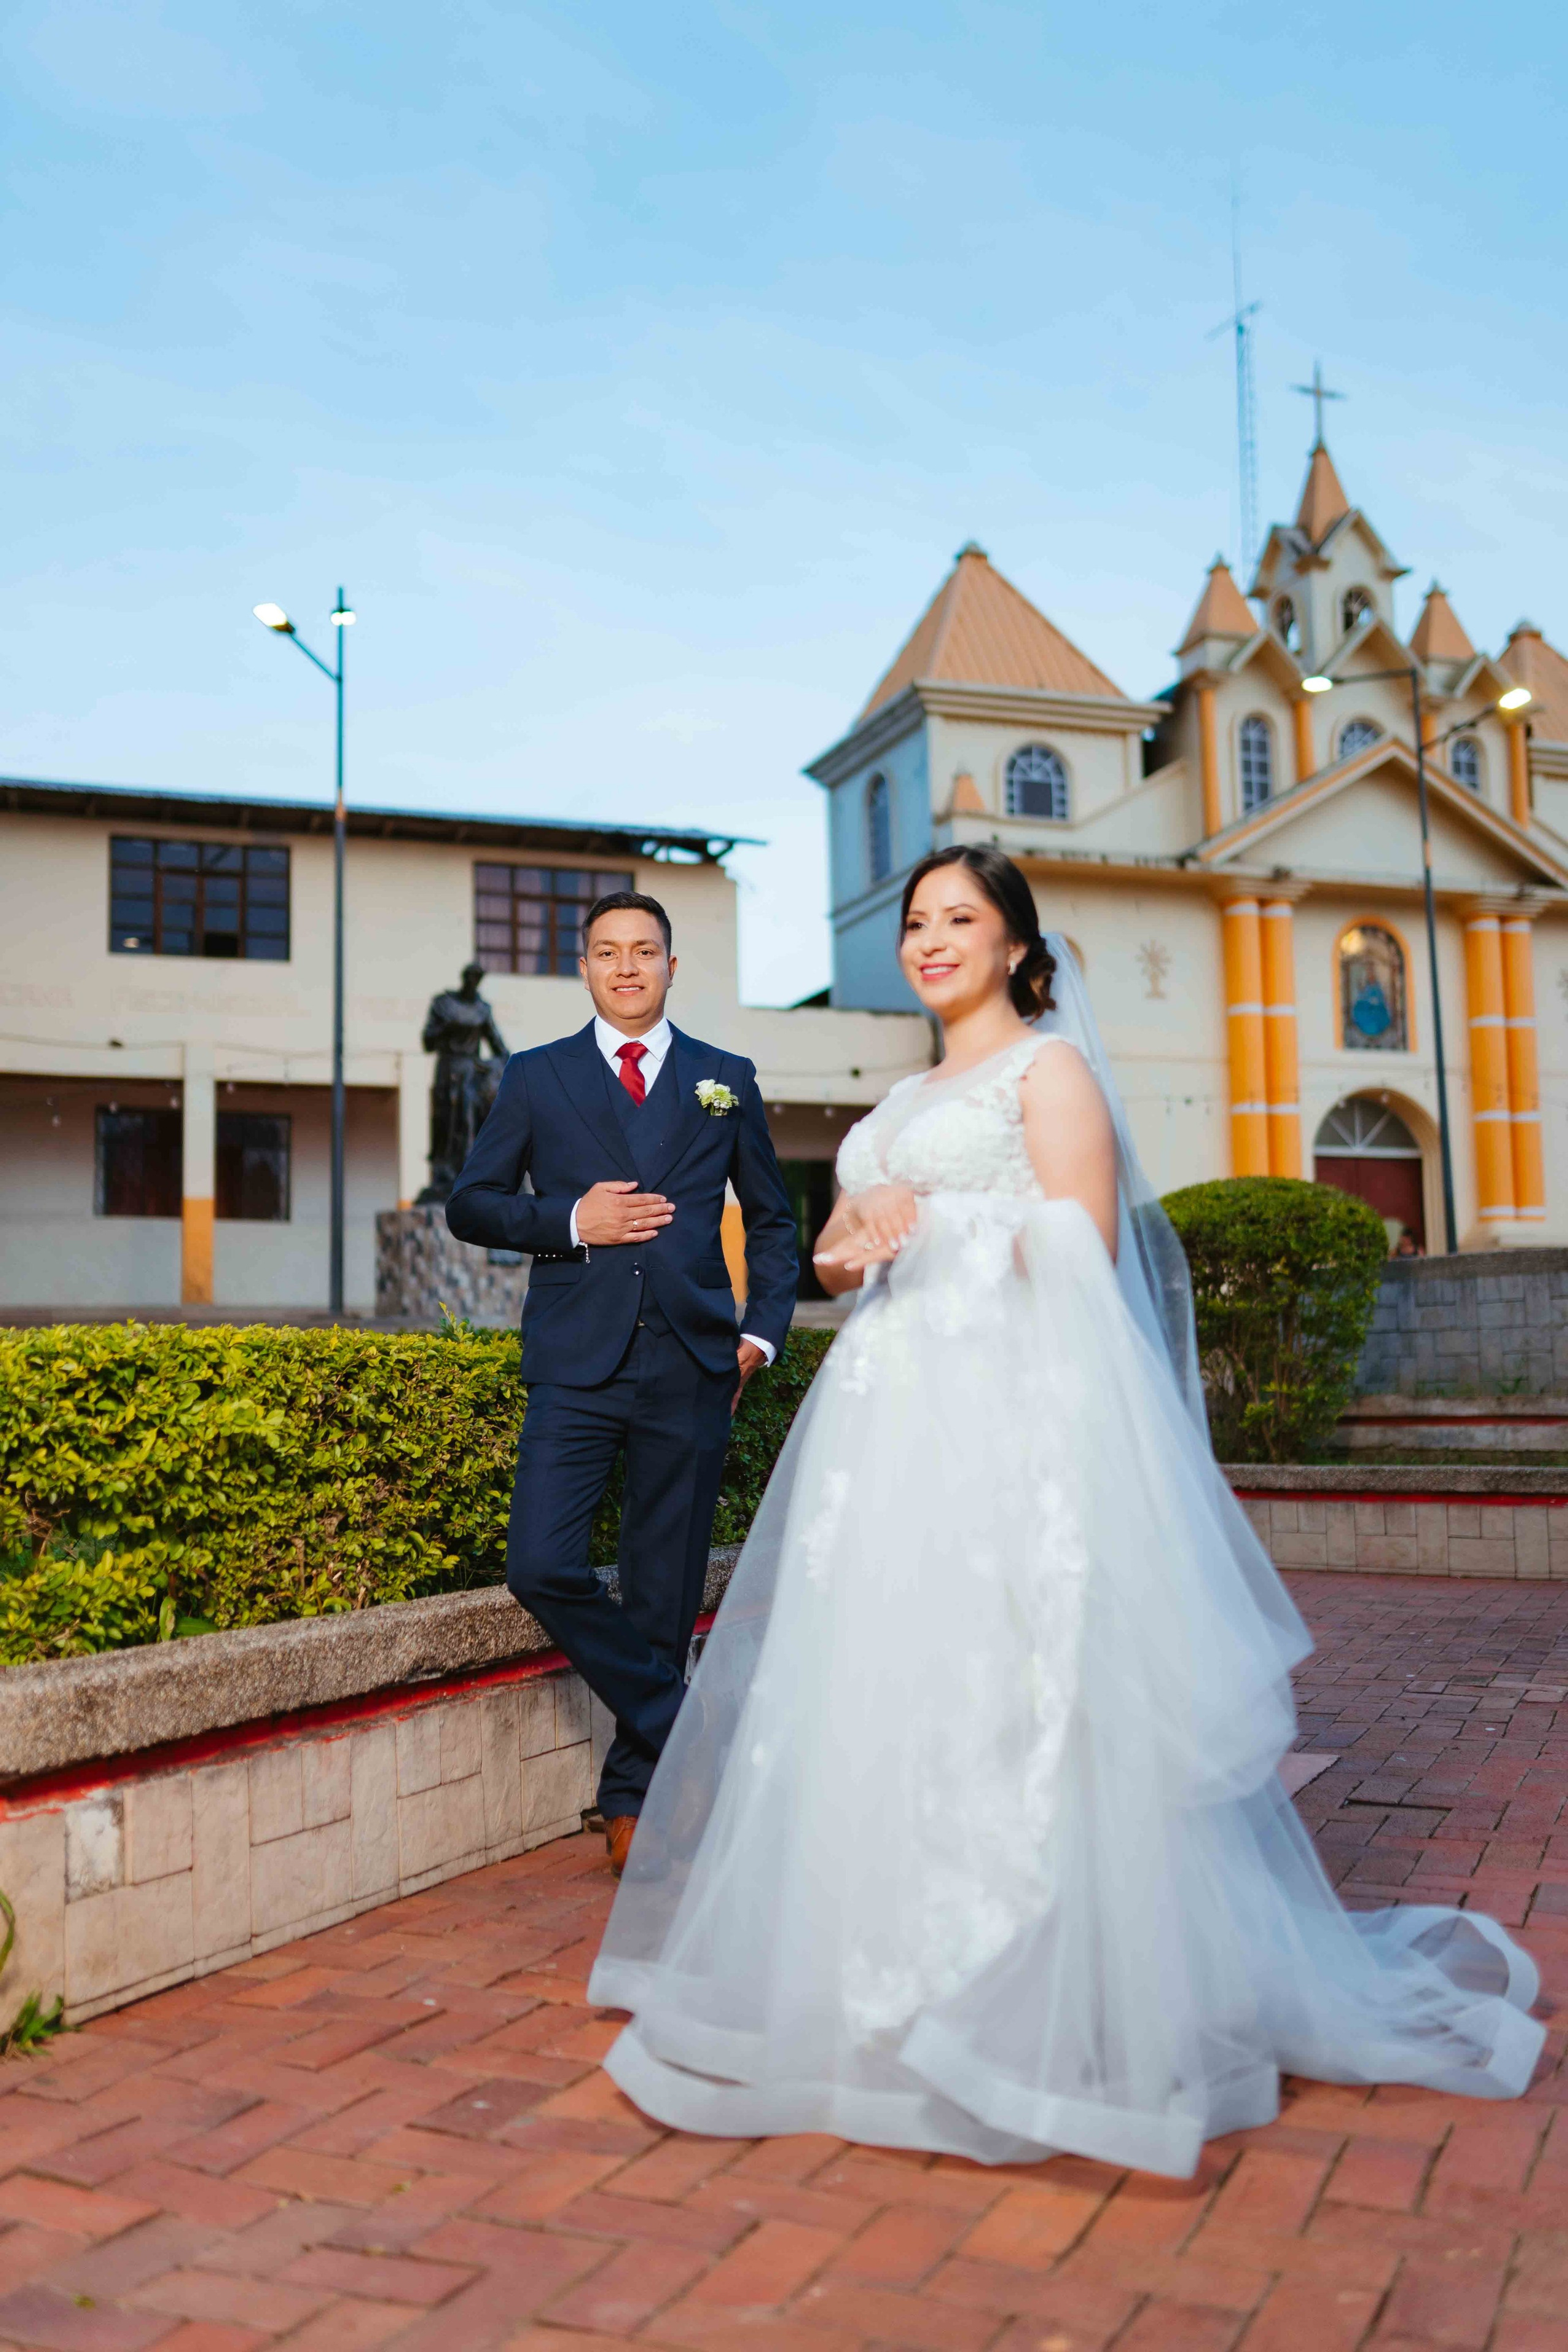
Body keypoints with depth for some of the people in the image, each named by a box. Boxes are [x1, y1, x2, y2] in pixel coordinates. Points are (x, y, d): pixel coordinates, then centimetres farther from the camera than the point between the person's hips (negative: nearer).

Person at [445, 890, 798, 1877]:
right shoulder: (537, 1077, 10)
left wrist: (764, 1330, 5)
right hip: (578, 1363, 0)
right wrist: (568, 1220, -9)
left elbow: (773, 1218, 17)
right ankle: (683, 1727, 10)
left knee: (666, 1592, 4)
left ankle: (636, 1793, 21)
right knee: (542, 1568, -11)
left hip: (692, 1368, 0)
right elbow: (470, 1203, 7)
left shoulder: (727, 1080, 13)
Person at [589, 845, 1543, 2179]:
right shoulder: (905, 1102, 24)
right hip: (891, 1419, 8)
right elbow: (839, 1251, 23)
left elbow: (1078, 1253, -9)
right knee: (874, 1697, 6)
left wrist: (936, 1219, -11)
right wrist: (856, 1242, 2)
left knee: (1004, 1701, -8)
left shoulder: (1050, 1068, 2)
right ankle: (892, 1989, 17)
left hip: (1004, 1417, -7)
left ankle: (1045, 2012, 3)